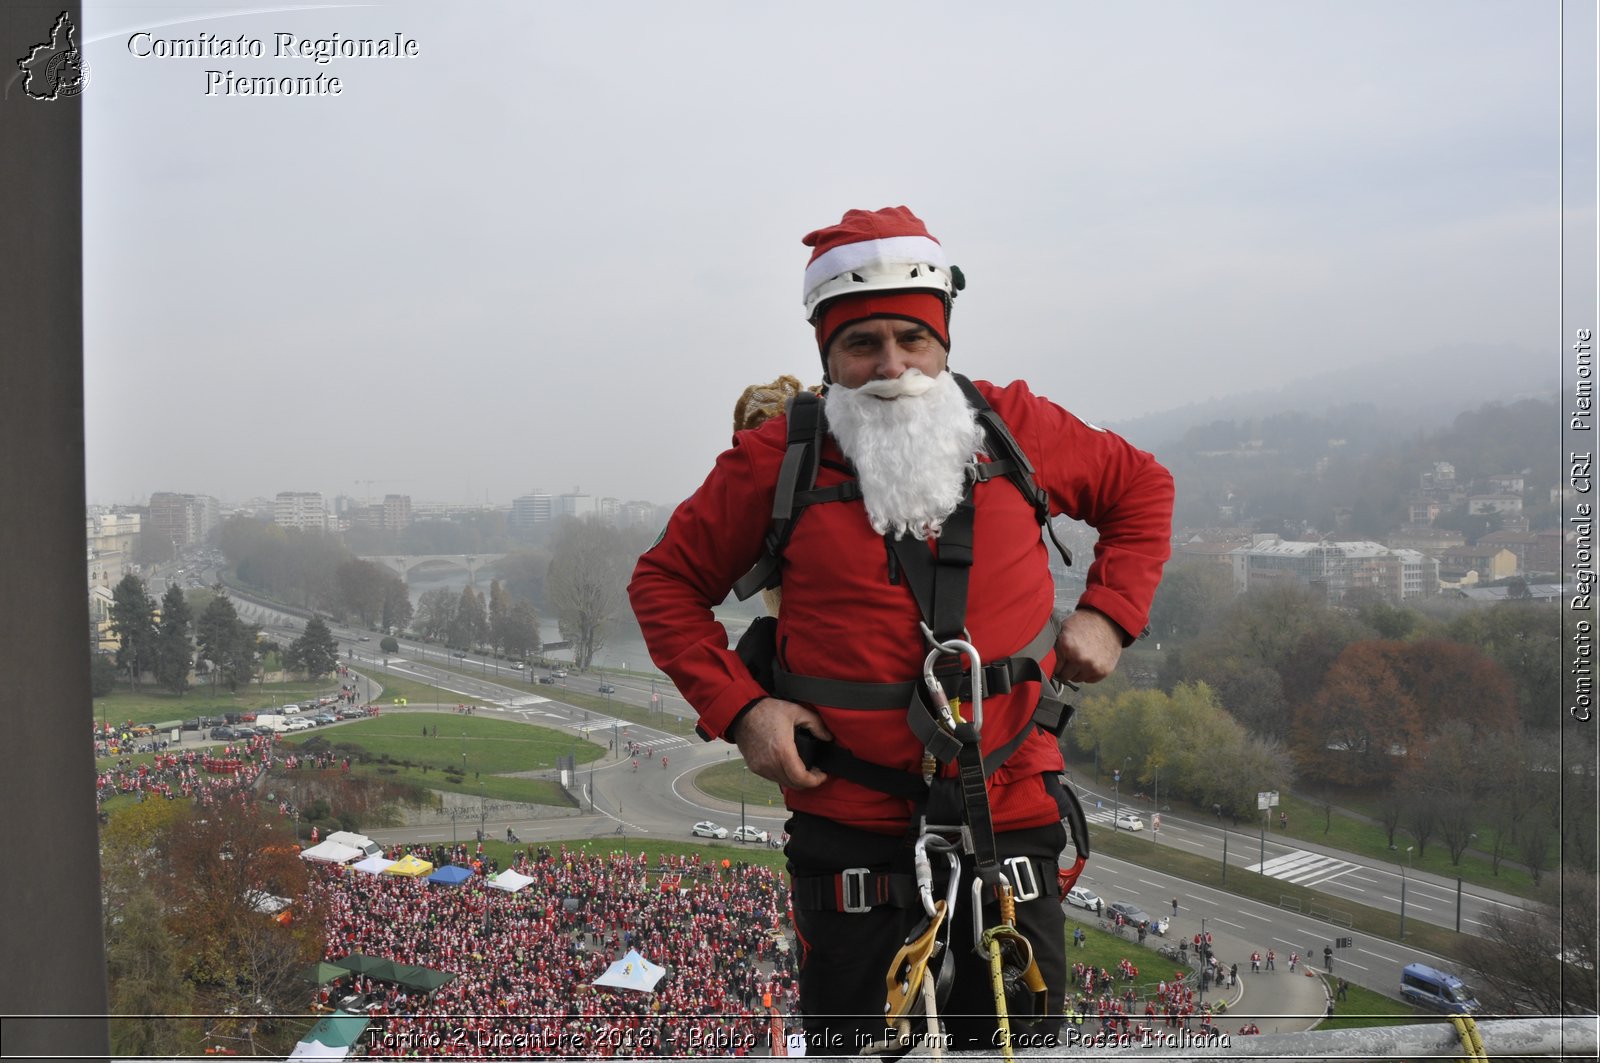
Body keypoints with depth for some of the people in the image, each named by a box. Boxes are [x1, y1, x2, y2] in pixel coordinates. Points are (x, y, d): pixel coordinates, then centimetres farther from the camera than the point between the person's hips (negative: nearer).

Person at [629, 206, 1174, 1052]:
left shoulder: (1015, 428, -2)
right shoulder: (776, 461, -7)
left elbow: (1139, 488, 14)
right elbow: (667, 580, 3)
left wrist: (1110, 611, 0)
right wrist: (737, 706, -8)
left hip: (1008, 819, 2)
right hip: (849, 826, -1)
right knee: (845, 1038, 16)